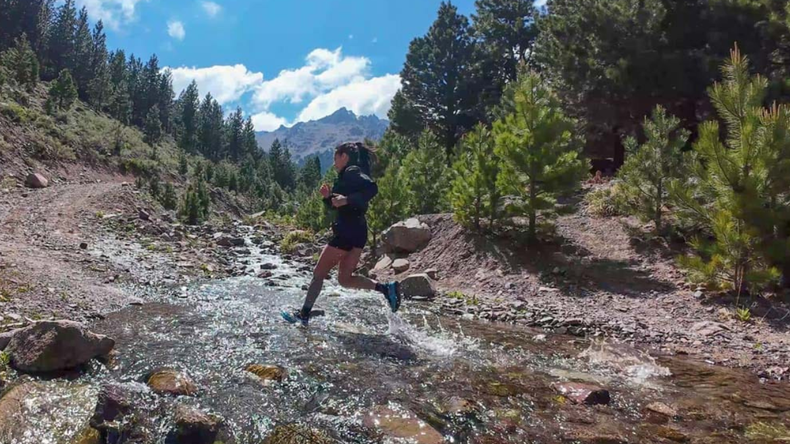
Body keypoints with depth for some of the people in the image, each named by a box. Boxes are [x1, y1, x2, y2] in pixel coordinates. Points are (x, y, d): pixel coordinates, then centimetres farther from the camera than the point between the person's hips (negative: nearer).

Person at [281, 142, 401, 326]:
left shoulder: (352, 172, -9)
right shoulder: (351, 175, 20)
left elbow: (372, 188, -28)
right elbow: (338, 206, 24)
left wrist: (347, 199, -31)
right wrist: (328, 197, 6)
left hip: (347, 231, -10)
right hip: (358, 232, 10)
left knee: (319, 273, 2)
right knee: (345, 279, 12)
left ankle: (304, 315, 10)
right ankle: (386, 288, 1)